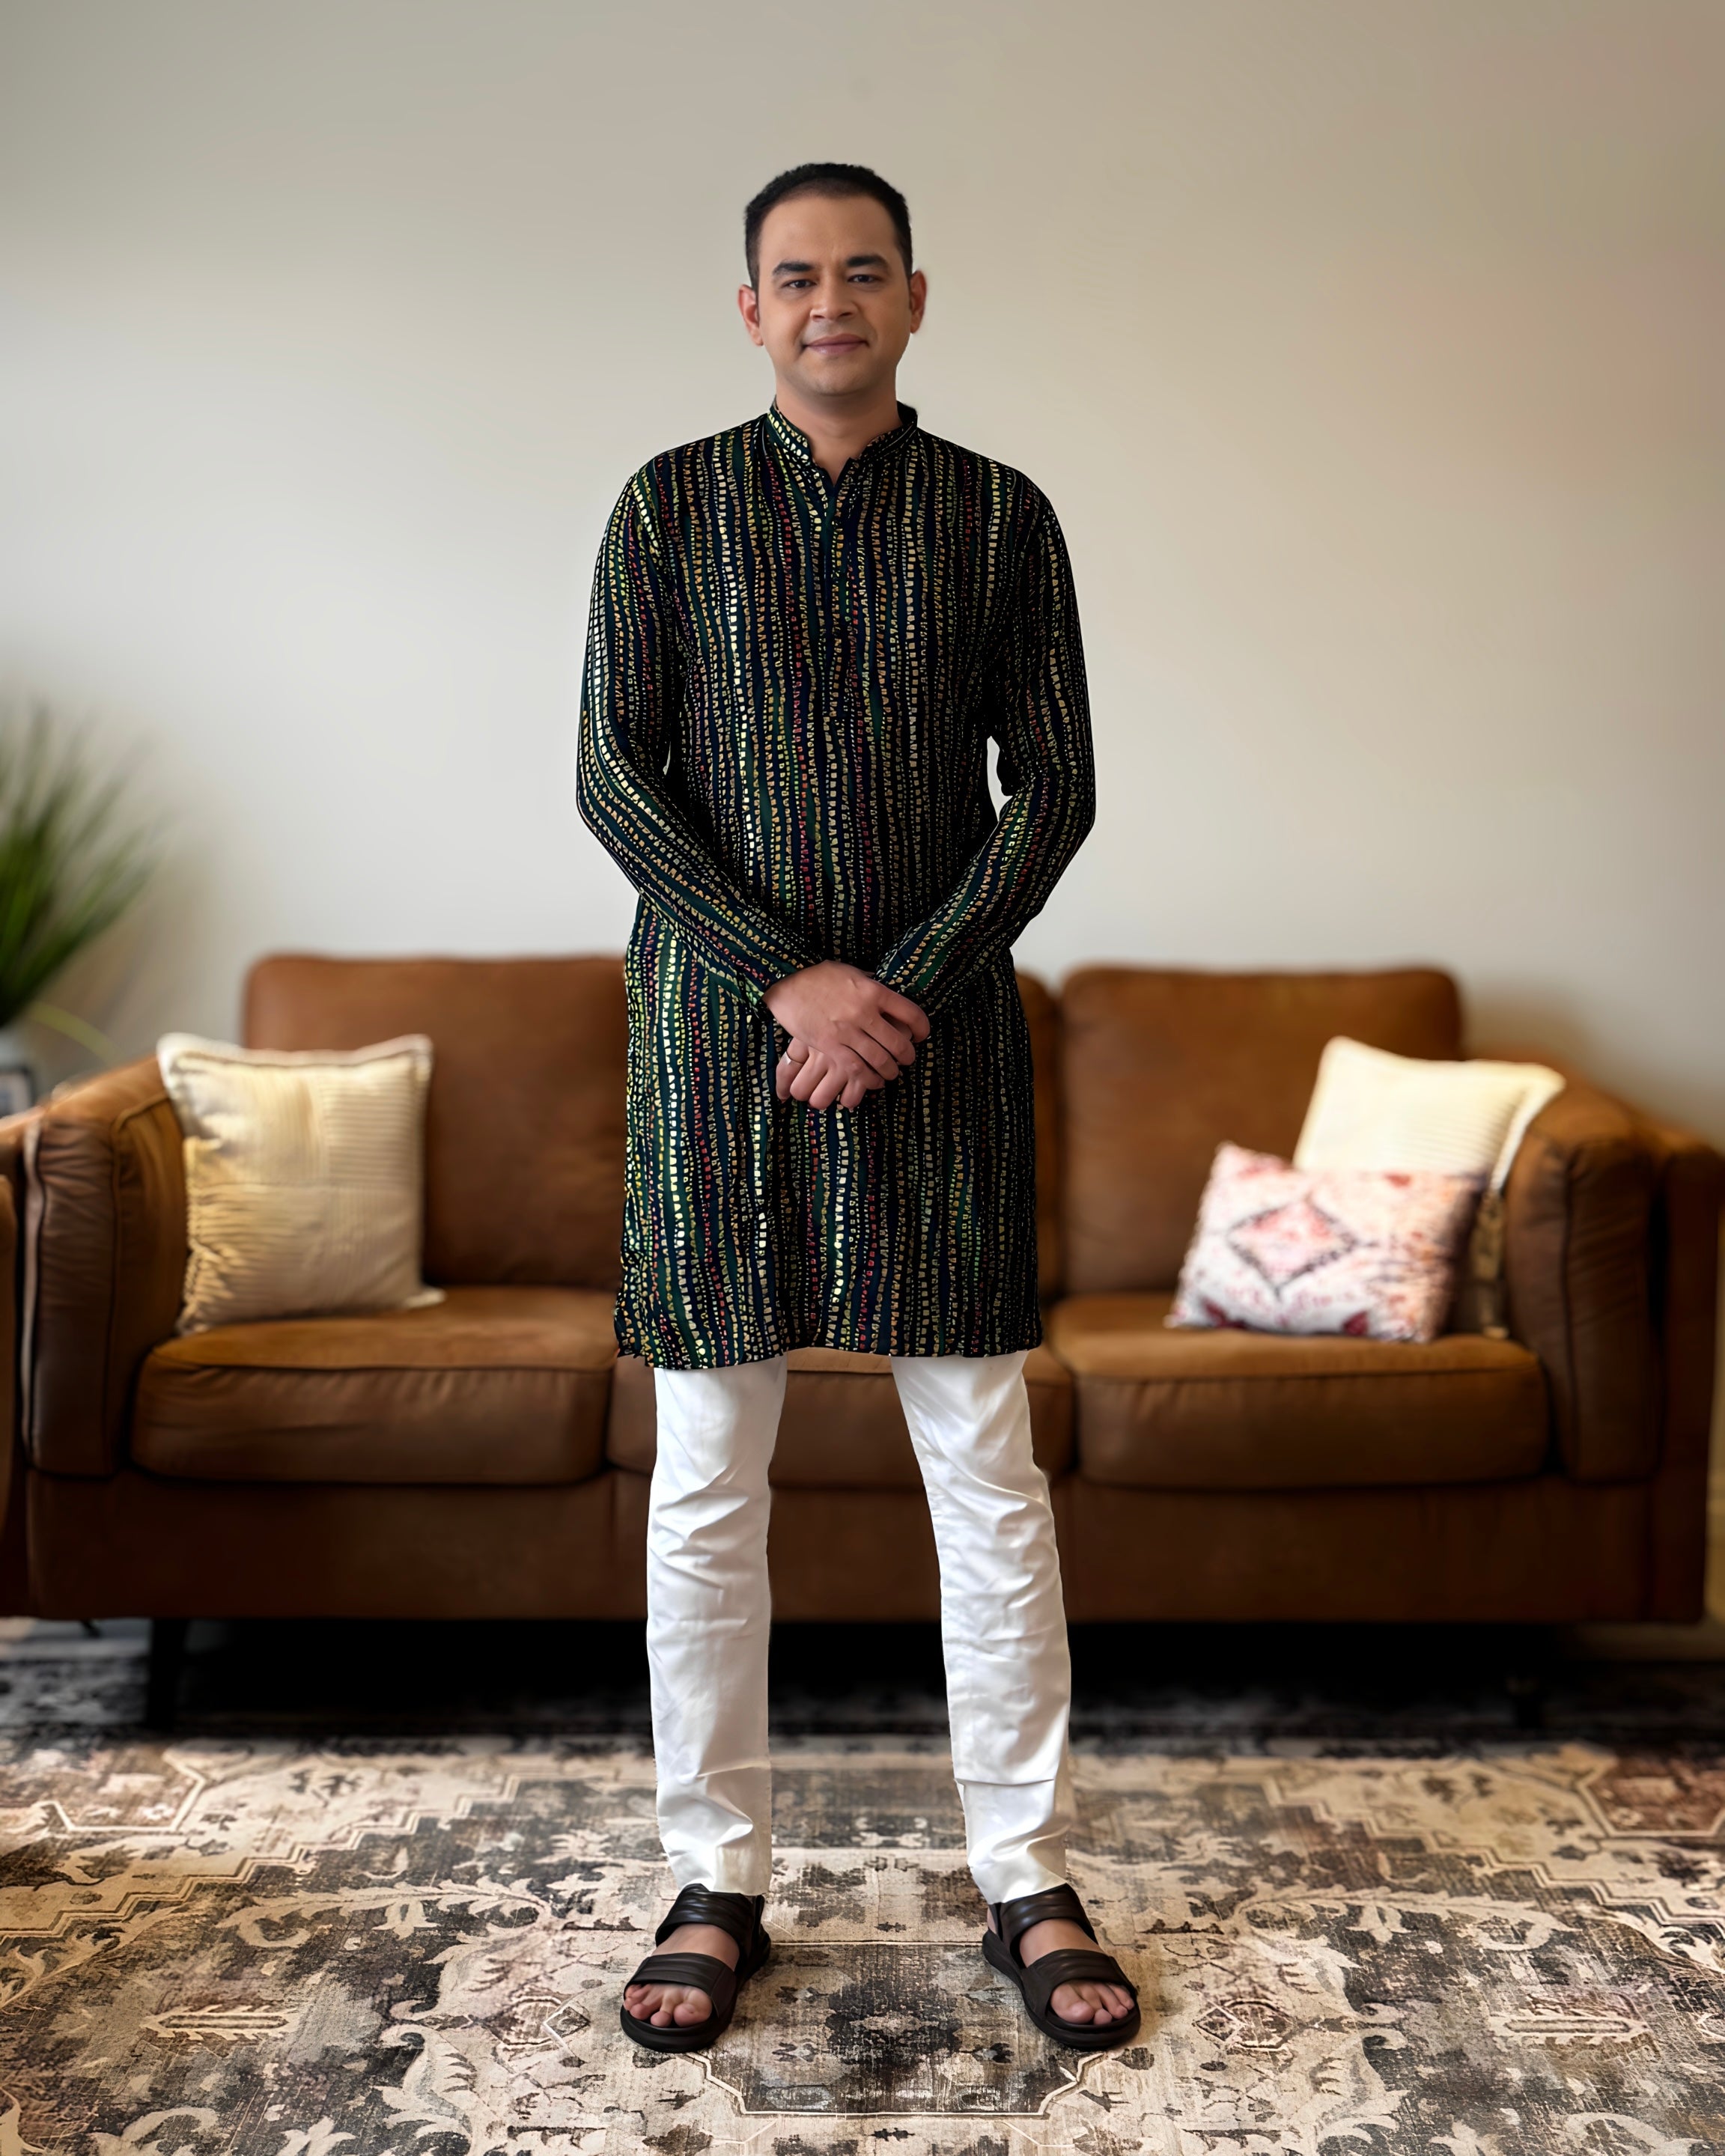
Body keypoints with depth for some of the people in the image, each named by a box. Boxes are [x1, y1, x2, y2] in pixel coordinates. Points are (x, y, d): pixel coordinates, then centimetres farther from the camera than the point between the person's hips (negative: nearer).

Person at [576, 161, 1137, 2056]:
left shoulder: (1000, 516, 6)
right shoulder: (670, 505, 5)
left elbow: (1054, 788, 3)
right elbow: (613, 778, -1)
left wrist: (911, 986, -10)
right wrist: (791, 976, -12)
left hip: (936, 1033, 0)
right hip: (720, 1030, 0)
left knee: (987, 1474, 3)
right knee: (706, 1483, 3)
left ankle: (1027, 1880, 17)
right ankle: (717, 1882, 18)